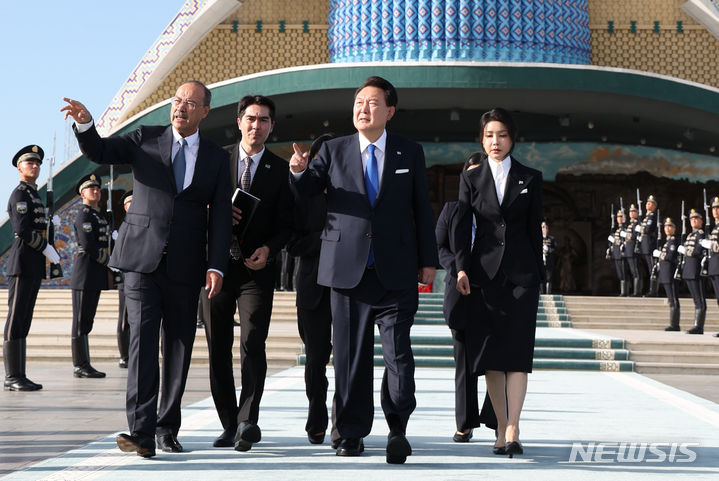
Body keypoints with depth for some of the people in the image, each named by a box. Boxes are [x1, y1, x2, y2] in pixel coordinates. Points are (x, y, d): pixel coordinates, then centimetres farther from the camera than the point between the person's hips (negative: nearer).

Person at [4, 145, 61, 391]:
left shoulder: (33, 195, 22)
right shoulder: (20, 193, -7)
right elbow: (22, 229, -18)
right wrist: (47, 248, -13)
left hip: (34, 266, 10)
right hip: (23, 263, -10)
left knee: (24, 321, 9)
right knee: (16, 320, -8)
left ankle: (18, 376, 11)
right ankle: (12, 378, -7)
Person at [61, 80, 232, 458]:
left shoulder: (216, 157, 9)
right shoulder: (145, 139, 8)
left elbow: (220, 215, 4)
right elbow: (98, 151, -2)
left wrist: (216, 266, -5)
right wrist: (85, 123, -24)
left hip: (185, 265, 2)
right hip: (142, 258, -2)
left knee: (178, 346, 7)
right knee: (143, 339, -11)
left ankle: (167, 427, 19)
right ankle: (141, 432, -14)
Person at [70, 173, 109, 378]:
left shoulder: (97, 215, 21)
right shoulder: (84, 214, -9)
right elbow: (88, 245, -18)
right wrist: (109, 260, -11)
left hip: (95, 276, 10)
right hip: (85, 275, -10)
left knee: (86, 322, 11)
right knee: (81, 322, -5)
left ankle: (84, 365, 15)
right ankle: (80, 366, -2)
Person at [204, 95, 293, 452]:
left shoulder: (280, 169, 7)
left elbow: (286, 223, 4)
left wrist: (268, 249, -13)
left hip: (257, 269, -2)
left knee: (252, 344, -15)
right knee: (218, 349, 5)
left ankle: (248, 421, -9)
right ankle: (229, 425, 15)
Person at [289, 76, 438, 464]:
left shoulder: (410, 153, 9)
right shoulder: (333, 150, 9)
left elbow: (422, 210, 10)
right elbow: (303, 195, 7)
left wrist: (428, 261, 7)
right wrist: (299, 172, -16)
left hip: (396, 271, 0)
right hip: (347, 268, 1)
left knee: (398, 352, -5)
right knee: (349, 354, 5)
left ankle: (397, 429, 10)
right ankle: (350, 433, 17)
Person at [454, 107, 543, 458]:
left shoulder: (530, 178, 7)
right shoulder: (471, 178, 8)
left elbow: (534, 229, 8)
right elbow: (462, 227, 2)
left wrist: (537, 273, 7)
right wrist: (461, 268, -10)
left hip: (521, 272, -1)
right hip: (485, 271, 1)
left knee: (518, 350, -9)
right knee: (491, 353, 3)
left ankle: (512, 432, -12)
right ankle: (501, 428, 12)